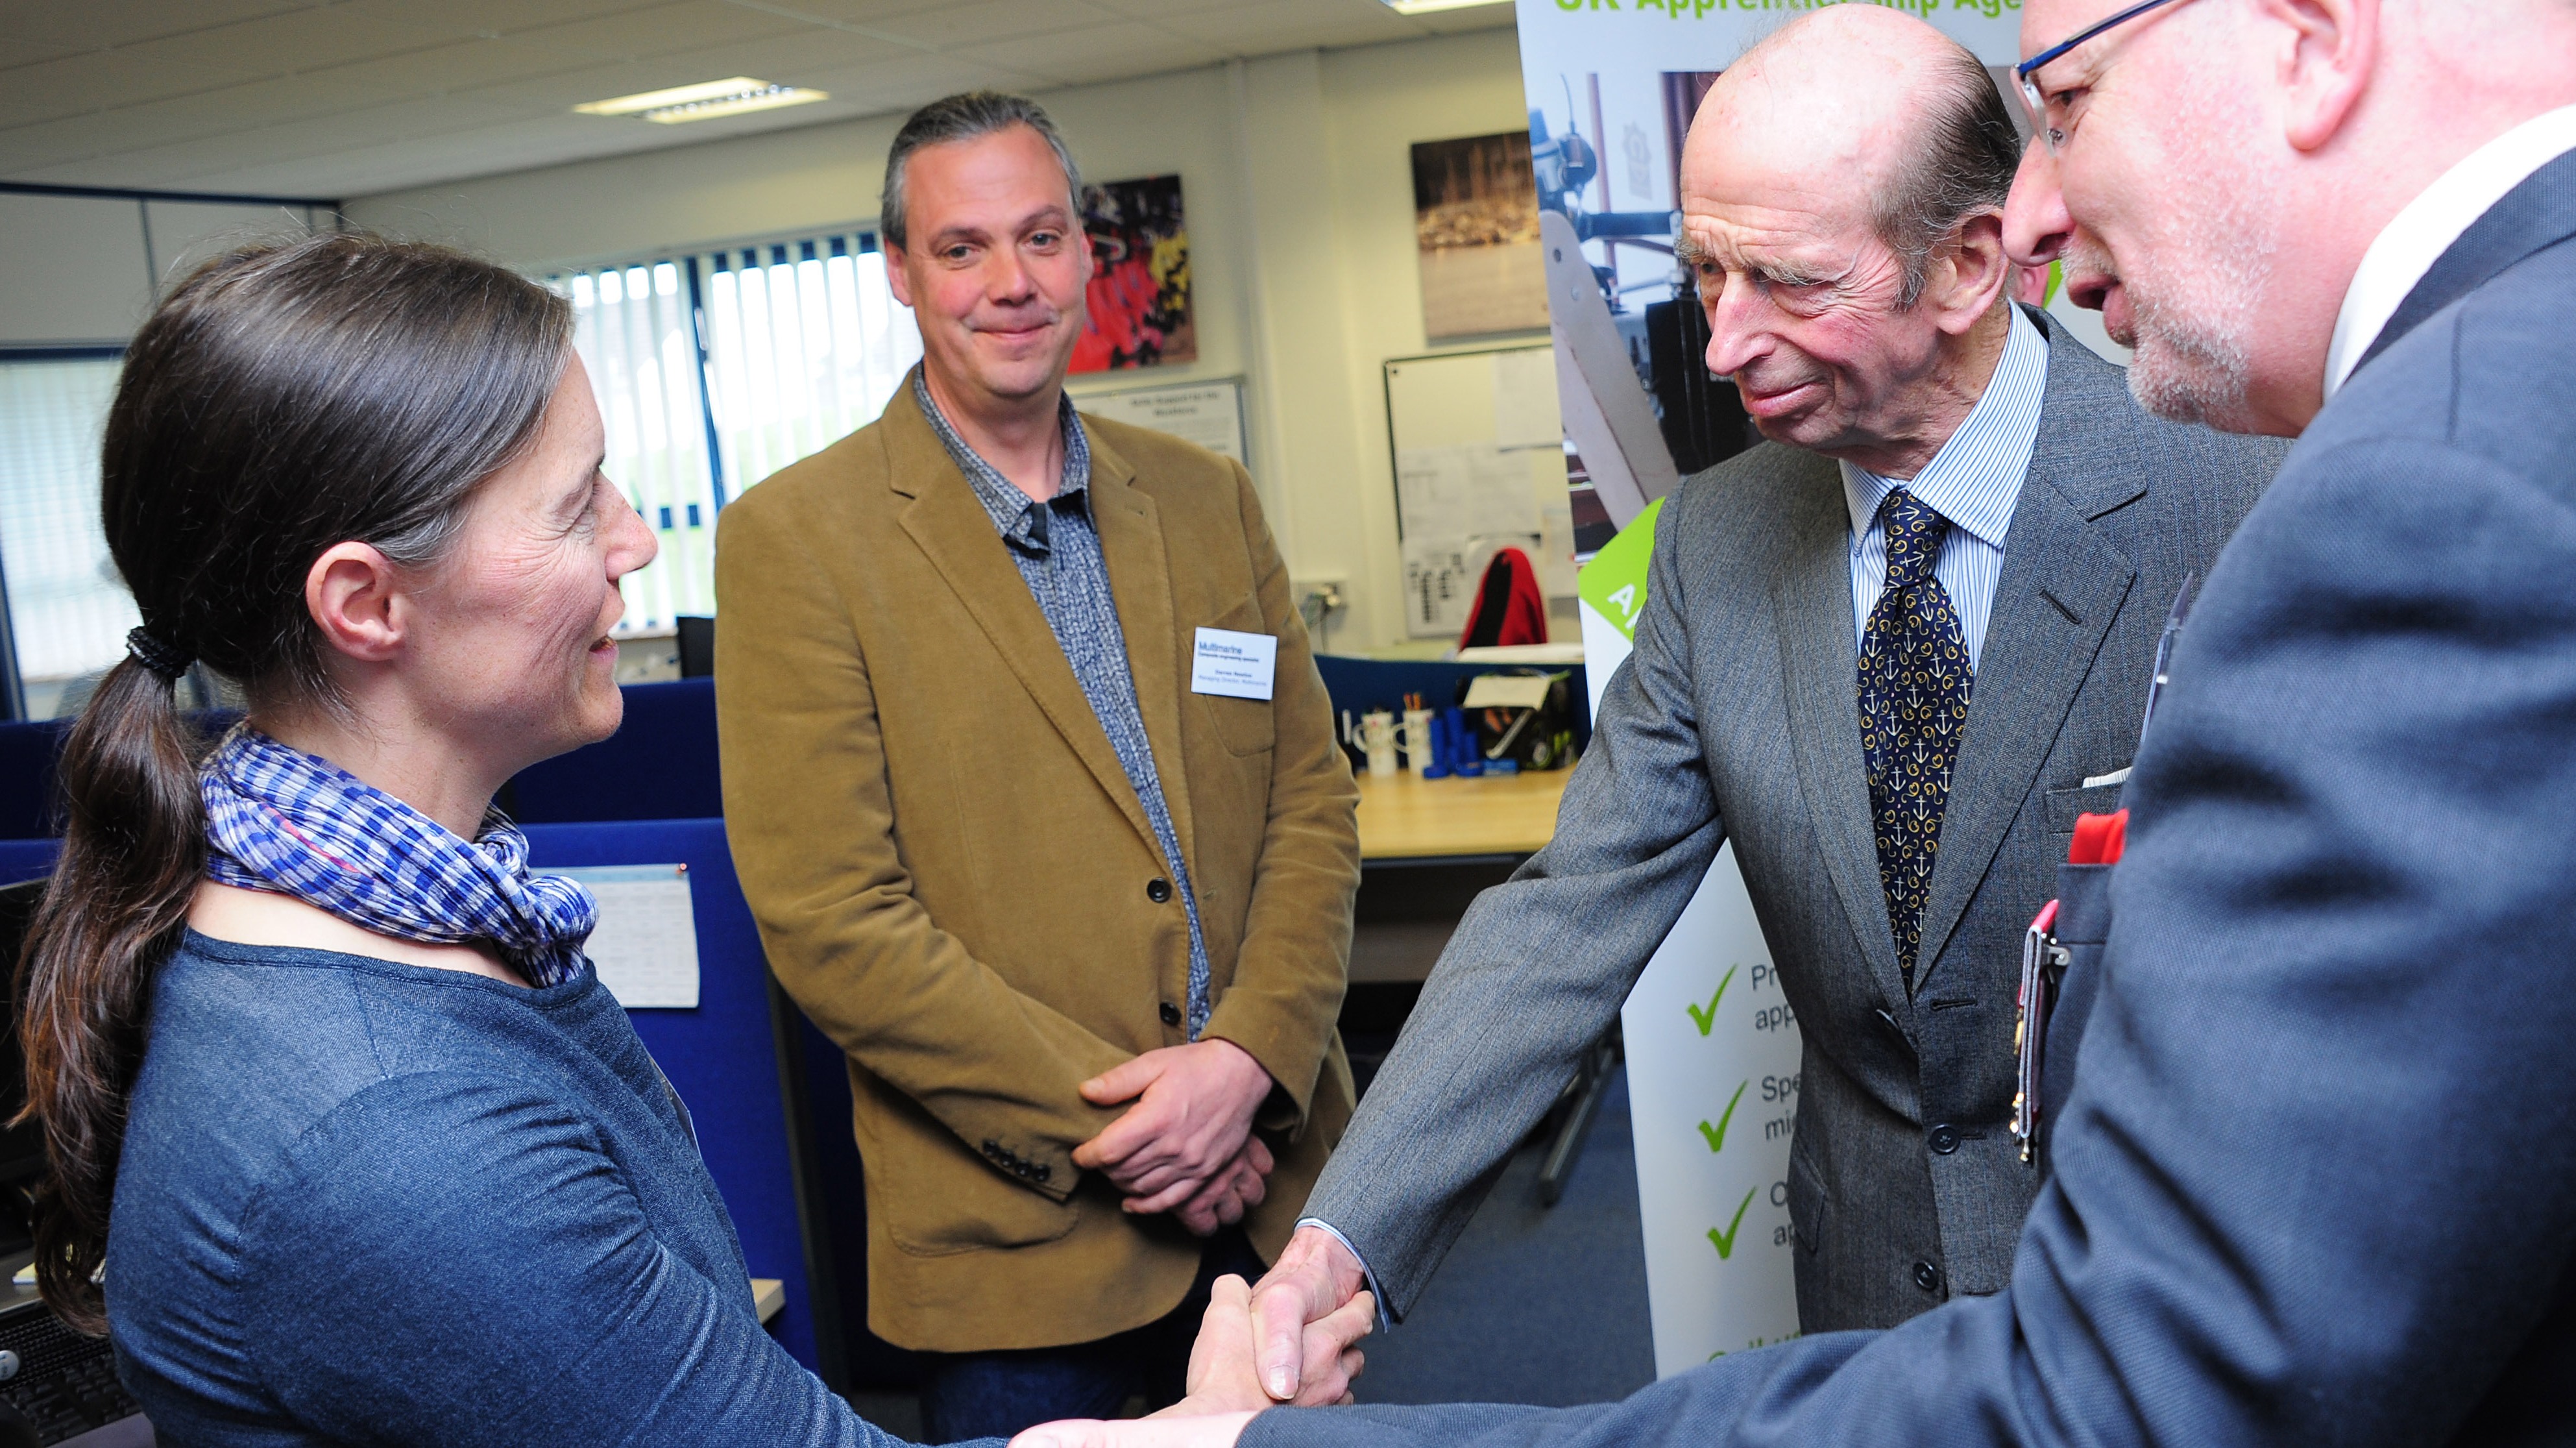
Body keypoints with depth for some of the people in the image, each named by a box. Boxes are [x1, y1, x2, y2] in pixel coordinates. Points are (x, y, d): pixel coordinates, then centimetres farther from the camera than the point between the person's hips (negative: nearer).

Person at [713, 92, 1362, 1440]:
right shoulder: (793, 538, -8)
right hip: (1017, 1239, -4)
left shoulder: (1208, 501, 7)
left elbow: (1313, 800, 6)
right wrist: (1105, 1114, -14)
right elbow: (828, 921, -12)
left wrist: (1248, 1056, -9)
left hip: (1269, 1184, 4)